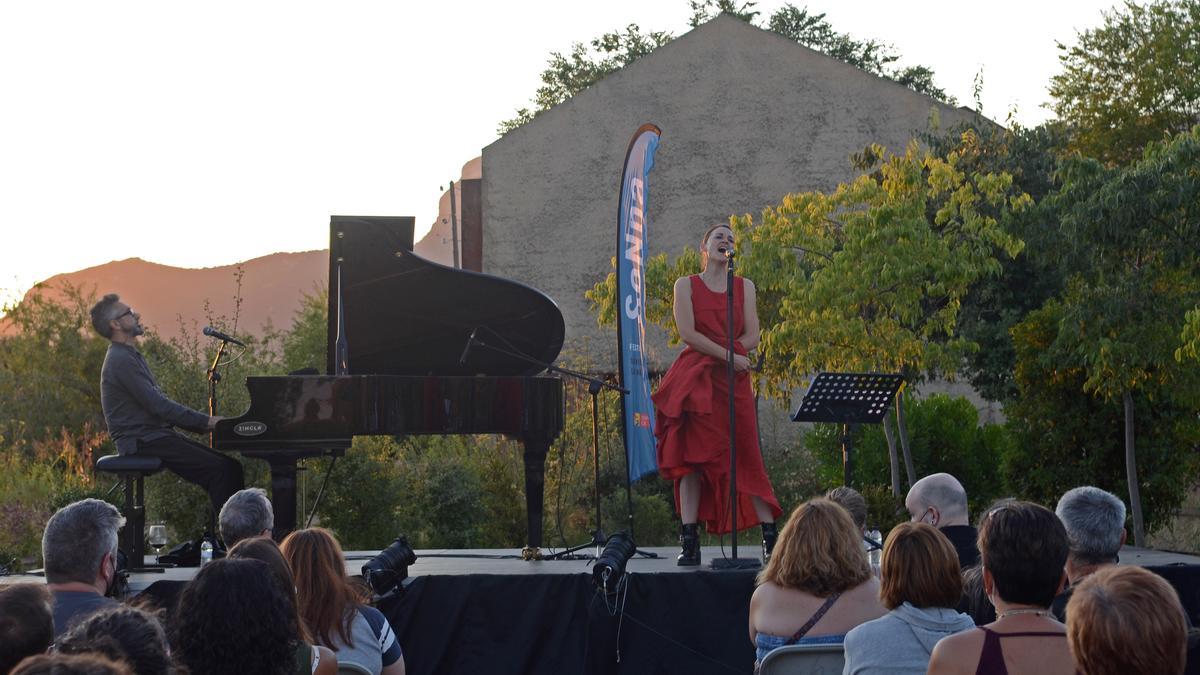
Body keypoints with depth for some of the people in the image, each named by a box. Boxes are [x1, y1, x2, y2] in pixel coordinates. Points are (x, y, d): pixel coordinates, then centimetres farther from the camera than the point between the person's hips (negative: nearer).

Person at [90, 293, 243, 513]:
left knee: (230, 467, -1)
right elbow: (157, 405, -20)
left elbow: (158, 403, 21)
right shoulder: (120, 360, -14)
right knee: (218, 469, -21)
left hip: (155, 434, 10)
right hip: (141, 442, -10)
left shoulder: (130, 356, 20)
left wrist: (203, 423, 10)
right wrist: (206, 421, -17)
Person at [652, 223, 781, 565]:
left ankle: (770, 537, -2)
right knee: (692, 457, -5)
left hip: (734, 381, 1)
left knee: (747, 457, -3)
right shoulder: (686, 285, 9)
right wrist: (727, 355, -13)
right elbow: (687, 333, -4)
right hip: (694, 381, -1)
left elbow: (751, 337, 4)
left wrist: (711, 351, -9)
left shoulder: (744, 287, 14)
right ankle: (689, 542, -4)